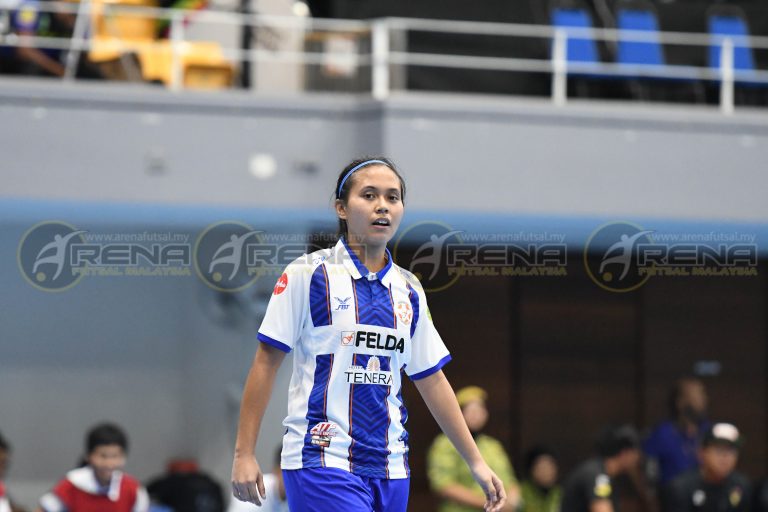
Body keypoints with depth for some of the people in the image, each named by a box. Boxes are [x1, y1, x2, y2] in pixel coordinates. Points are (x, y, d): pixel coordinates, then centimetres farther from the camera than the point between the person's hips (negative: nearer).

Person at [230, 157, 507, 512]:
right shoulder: (307, 274, -2)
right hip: (322, 465, -6)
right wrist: (244, 453, -7)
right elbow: (265, 363, -2)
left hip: (389, 469, 6)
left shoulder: (408, 291, 13)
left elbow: (432, 381, 18)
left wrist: (475, 462, 16)